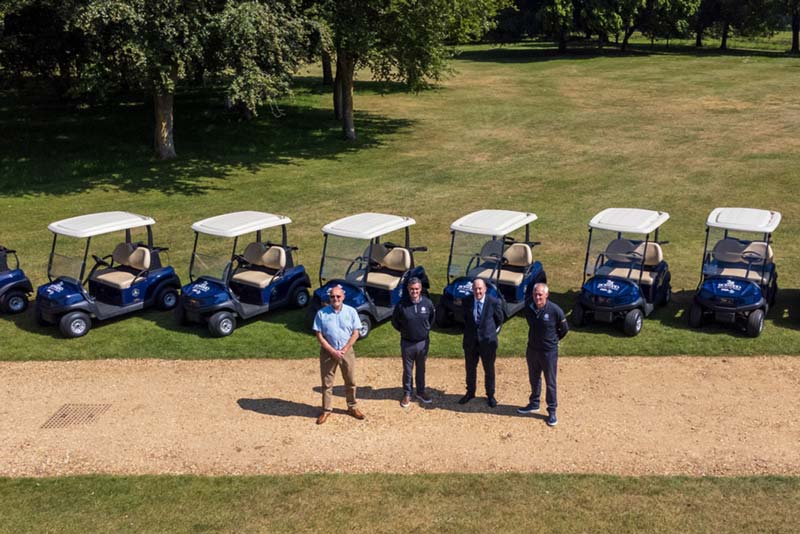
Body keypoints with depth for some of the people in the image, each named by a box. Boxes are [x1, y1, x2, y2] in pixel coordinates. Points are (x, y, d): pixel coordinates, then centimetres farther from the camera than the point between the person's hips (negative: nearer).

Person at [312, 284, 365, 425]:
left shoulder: (351, 311, -5)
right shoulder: (322, 313, -8)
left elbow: (355, 334, -4)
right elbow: (319, 336, -7)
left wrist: (343, 350, -12)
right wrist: (333, 351, -15)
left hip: (347, 351, 1)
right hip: (328, 352, -1)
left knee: (350, 381, 11)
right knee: (327, 382, 7)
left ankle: (352, 407, 27)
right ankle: (326, 410, 20)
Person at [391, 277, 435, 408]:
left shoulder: (427, 303, -10)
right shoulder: (402, 304, -16)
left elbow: (431, 318, 10)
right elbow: (394, 320, 1)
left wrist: (426, 330, 9)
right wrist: (403, 331, 4)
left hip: (423, 342, 2)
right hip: (407, 343, -1)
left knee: (421, 369, 17)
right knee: (407, 370, 11)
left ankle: (421, 392, 32)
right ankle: (407, 394, 25)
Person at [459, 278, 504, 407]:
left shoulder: (493, 302, -13)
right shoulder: (467, 301, -6)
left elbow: (499, 319, 3)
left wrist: (492, 331, 9)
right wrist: (468, 332, 10)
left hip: (487, 341, -2)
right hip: (470, 341, 2)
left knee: (489, 370, 11)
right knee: (470, 369, 16)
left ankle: (490, 395, 27)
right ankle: (470, 393, 34)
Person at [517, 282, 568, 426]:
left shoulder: (555, 310, -18)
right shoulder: (529, 309, -5)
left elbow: (565, 329, -2)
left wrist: (553, 340, 7)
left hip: (549, 351, -5)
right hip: (532, 349, 5)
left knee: (550, 382, 4)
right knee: (534, 379, 19)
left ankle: (552, 411, 15)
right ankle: (534, 404, 36)